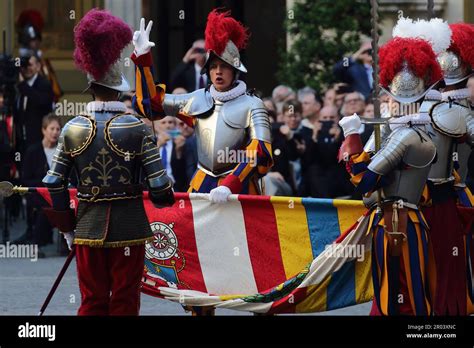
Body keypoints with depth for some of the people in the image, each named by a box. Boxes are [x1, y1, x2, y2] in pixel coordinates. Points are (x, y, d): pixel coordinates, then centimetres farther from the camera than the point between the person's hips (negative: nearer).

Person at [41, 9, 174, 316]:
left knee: (92, 302, 11)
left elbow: (52, 186, 0)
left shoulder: (73, 130, -2)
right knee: (125, 302, 7)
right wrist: (165, 199, 13)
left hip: (88, 229, 2)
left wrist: (66, 227, 12)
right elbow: (160, 187, -11)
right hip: (129, 227, -2)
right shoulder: (137, 128, -10)